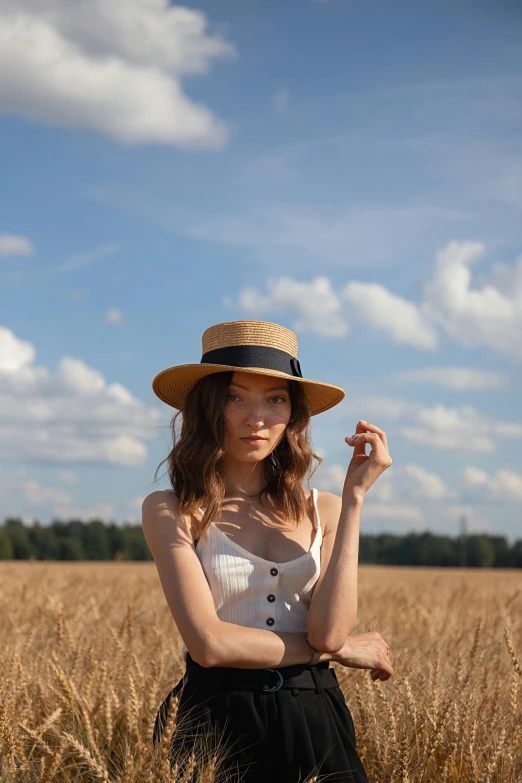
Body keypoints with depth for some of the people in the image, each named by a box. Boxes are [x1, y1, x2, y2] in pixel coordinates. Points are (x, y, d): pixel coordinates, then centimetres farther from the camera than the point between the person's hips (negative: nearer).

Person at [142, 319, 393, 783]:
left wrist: (355, 496, -8)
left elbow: (329, 631, -10)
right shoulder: (169, 511, -4)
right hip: (217, 724, -3)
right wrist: (339, 649, -6)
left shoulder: (323, 510, 6)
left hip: (313, 724, 3)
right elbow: (209, 644, -15)